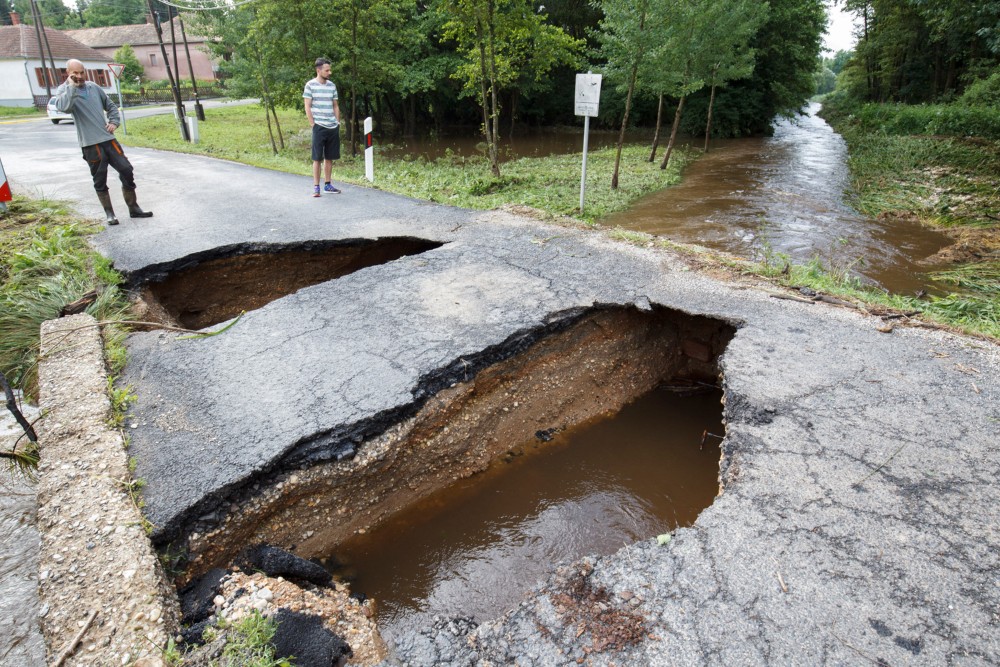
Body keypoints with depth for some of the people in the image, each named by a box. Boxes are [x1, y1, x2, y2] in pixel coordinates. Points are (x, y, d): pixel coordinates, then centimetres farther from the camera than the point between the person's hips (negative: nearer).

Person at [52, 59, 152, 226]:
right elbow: (63, 107, -23)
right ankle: (110, 214, 12)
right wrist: (72, 86, -17)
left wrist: (114, 122, 7)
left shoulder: (94, 87, 12)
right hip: (90, 144, -4)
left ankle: (134, 208, 12)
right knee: (100, 181, 2)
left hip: (108, 139, 4)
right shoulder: (64, 91, -1)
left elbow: (110, 106, 24)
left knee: (126, 171, 1)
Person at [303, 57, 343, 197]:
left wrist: (338, 122, 8)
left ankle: (327, 185, 19)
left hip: (333, 127, 5)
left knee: (329, 157, 10)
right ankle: (316, 187, 3)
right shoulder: (310, 85, -3)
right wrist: (313, 124, -8)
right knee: (317, 158, -1)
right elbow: (307, 107, -4)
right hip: (319, 127, -5)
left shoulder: (332, 85, 10)